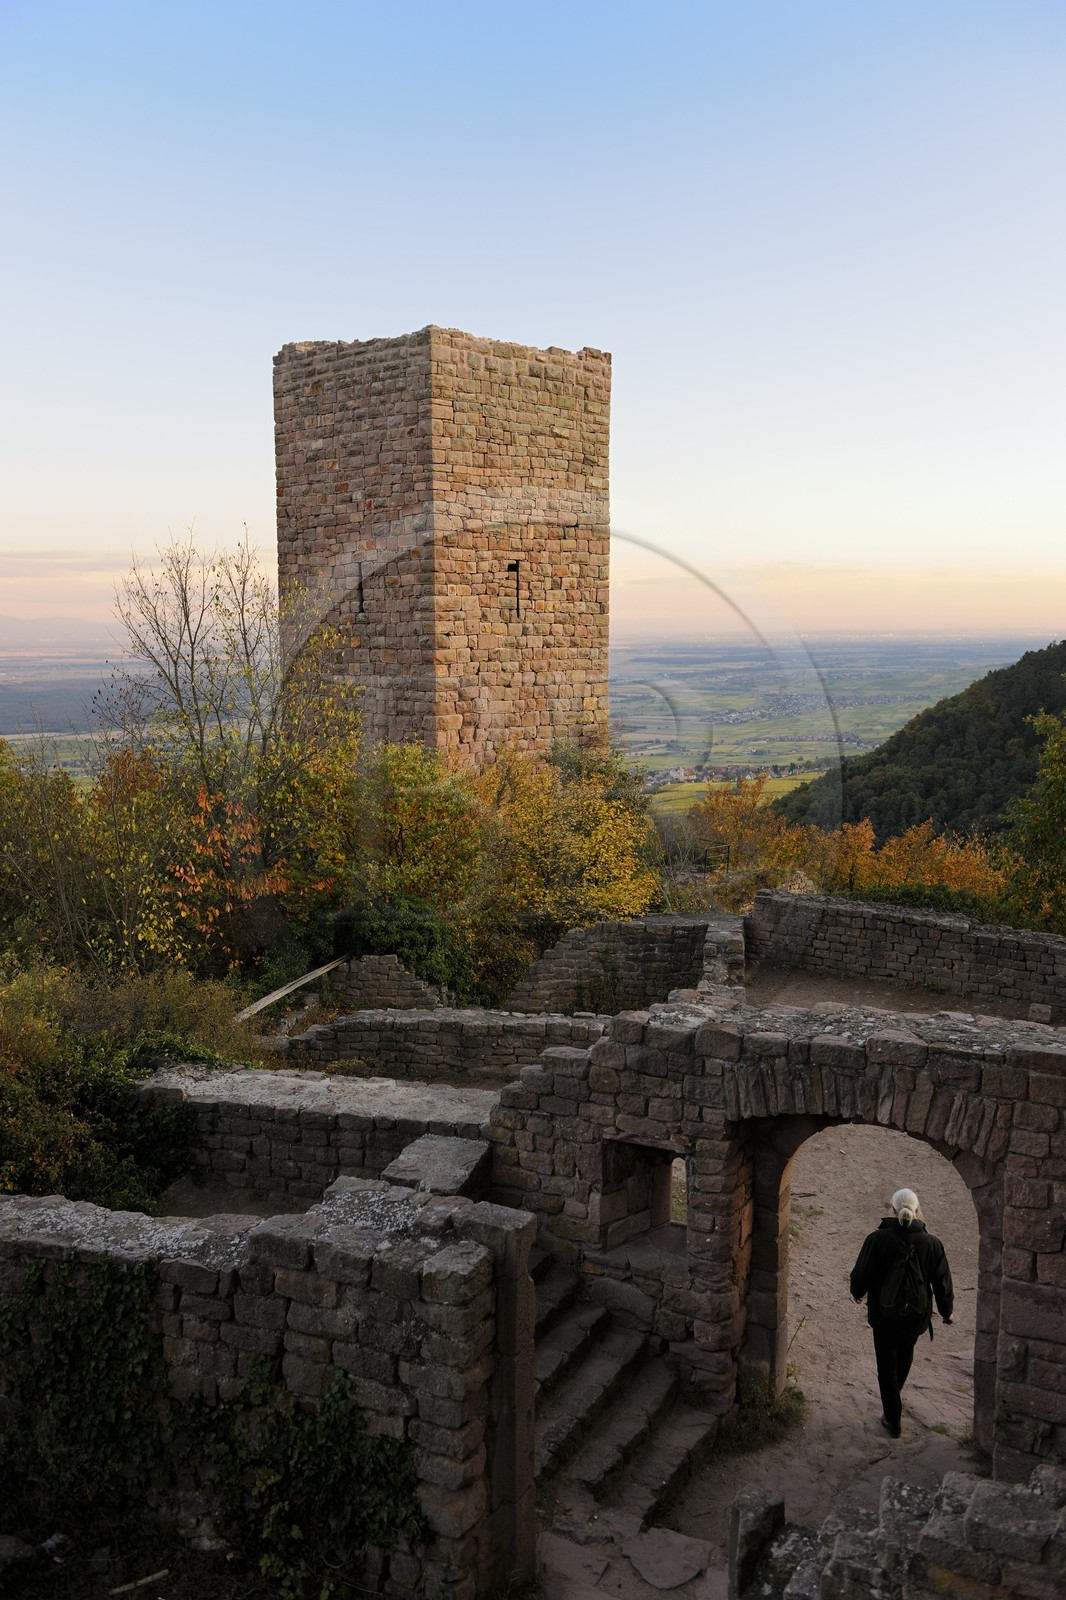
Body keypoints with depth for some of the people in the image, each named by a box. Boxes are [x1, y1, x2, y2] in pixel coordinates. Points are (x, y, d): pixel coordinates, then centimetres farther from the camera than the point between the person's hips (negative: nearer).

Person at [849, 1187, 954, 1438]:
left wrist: (857, 1293, 13)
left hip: (884, 1315, -3)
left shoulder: (877, 1240, -19)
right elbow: (942, 1282, -3)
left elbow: (861, 1274, -10)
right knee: (904, 1356, 29)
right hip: (917, 1315, 3)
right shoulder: (931, 1244, -12)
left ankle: (893, 1419, 20)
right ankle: (893, 1400, 51)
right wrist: (947, 1311, 15)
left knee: (887, 1365, 14)